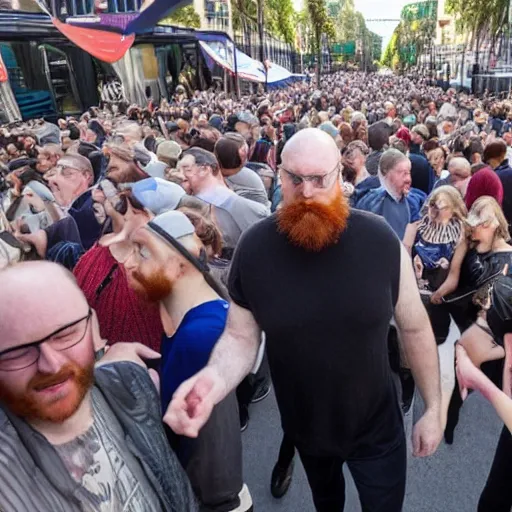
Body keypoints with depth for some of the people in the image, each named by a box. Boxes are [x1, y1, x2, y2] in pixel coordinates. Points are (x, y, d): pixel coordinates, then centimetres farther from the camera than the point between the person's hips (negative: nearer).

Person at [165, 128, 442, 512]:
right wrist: (215, 380, -31)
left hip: (377, 427, -1)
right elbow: (240, 336, -11)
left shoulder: (380, 240, -21)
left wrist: (433, 408, -2)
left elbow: (415, 328, -9)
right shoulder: (254, 247, -19)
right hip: (306, 427, 2)